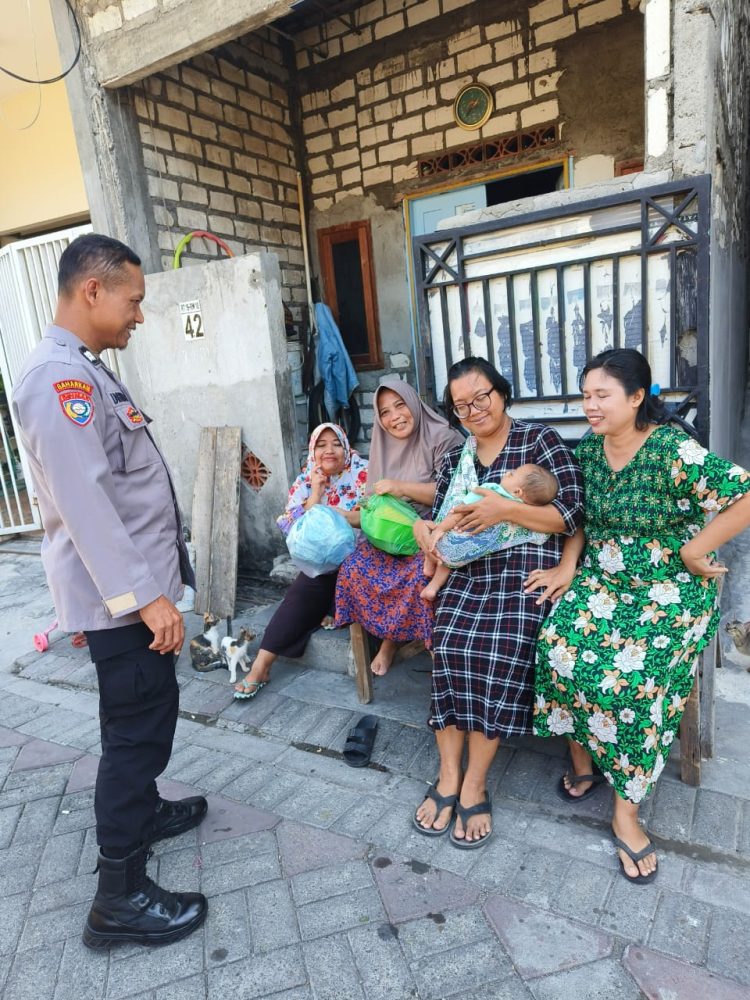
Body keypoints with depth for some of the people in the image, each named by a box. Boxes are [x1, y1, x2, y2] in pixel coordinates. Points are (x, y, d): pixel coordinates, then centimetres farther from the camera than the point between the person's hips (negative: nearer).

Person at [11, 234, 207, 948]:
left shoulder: (84, 370, 14)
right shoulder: (59, 376, -19)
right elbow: (83, 501, -26)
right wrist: (142, 595, -25)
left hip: (134, 582, 10)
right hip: (119, 592, -10)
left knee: (143, 715, 22)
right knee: (139, 724, -1)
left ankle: (140, 810, 43)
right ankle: (119, 897, 14)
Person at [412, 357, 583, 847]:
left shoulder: (540, 439, 2)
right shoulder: (455, 457, 19)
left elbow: (573, 515, -5)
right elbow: (440, 515, 21)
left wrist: (506, 509, -18)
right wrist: (423, 526, -3)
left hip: (526, 568, -4)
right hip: (469, 570, 4)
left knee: (500, 653, -27)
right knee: (448, 646, -22)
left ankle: (474, 784, -12)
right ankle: (449, 776, -9)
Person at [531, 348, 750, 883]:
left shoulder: (674, 451, -18)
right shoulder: (588, 448, 2)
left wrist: (692, 552, -16)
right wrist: (567, 568, -2)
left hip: (668, 591, -4)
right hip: (601, 579, 5)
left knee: (632, 676, -20)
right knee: (563, 648, -17)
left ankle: (626, 810, 2)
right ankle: (582, 759, 9)